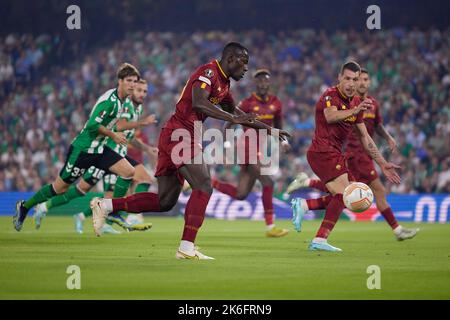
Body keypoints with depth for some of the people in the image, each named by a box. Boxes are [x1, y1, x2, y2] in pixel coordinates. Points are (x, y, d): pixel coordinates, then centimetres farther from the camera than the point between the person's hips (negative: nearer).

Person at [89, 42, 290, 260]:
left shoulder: (223, 84, 19)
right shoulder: (209, 72, -11)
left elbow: (236, 114, 32)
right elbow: (198, 102, -28)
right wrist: (233, 118, -29)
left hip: (172, 137, 10)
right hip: (180, 135, -10)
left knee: (165, 202, 10)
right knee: (203, 187, -15)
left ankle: (105, 205, 15)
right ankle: (186, 248, -17)